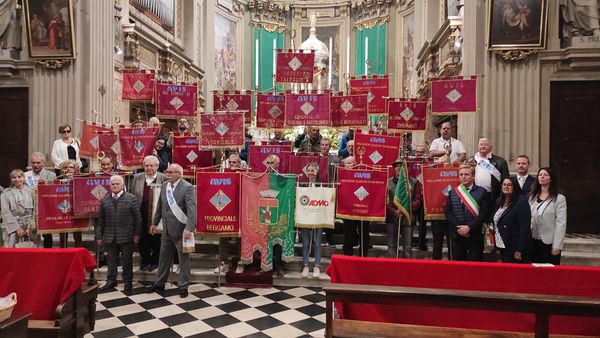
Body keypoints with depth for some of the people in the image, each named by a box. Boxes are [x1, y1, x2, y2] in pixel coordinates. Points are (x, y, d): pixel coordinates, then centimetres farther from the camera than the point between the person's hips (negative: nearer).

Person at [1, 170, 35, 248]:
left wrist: (31, 226, -8)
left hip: (30, 227, 0)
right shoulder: (5, 194, 7)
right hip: (14, 227, 0)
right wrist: (17, 228, -8)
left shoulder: (31, 191, 7)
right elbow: (6, 213, 0)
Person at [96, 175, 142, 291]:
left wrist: (136, 233, -4)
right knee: (111, 259, 11)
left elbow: (138, 218, -2)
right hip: (110, 237, 3)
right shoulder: (104, 200, 6)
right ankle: (111, 280, 24)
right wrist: (99, 236, 7)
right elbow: (101, 219, 8)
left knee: (127, 260, 8)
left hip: (126, 236, -2)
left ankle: (127, 281, 22)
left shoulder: (131, 199, -4)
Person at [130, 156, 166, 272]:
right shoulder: (137, 178, 7)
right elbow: (131, 196, 9)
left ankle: (155, 261, 24)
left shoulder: (163, 178, -4)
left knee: (156, 239, 8)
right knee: (143, 239, 11)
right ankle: (145, 260, 29)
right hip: (142, 215, 3)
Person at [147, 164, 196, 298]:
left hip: (181, 230, -6)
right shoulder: (164, 186, 6)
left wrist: (189, 229, -29)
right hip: (167, 230, 7)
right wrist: (155, 223, 20)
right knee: (164, 258, 19)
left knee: (183, 259, 6)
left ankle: (183, 286, 20)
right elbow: (160, 206, 16)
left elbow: (191, 209, -22)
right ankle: (159, 283, 34)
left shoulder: (187, 187, -16)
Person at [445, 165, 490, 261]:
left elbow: (484, 213, -7)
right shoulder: (452, 192, 8)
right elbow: (447, 212, 3)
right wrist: (458, 228, -9)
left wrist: (469, 227, -15)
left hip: (475, 235, -2)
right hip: (457, 235, 2)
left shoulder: (482, 192, 1)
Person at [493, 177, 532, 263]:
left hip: (514, 247, -7)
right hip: (502, 246, 7)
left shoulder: (521, 202, -12)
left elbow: (524, 227, -17)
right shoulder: (499, 201, 11)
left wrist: (519, 250, -19)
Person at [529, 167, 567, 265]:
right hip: (534, 242, 5)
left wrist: (557, 246, -15)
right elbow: (529, 219, 9)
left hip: (549, 242, -5)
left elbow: (561, 223, -12)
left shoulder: (559, 198, -7)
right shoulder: (532, 197, 10)